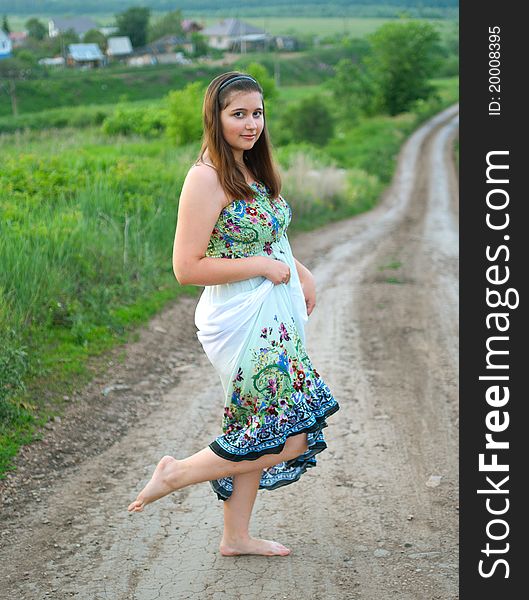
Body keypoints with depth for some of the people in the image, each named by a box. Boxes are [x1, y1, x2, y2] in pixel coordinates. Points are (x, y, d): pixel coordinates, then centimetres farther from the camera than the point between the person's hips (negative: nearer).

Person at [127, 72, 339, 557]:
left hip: (272, 317, 9)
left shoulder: (253, 169, 10)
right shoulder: (207, 177, -18)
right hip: (243, 320, -9)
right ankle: (177, 473, 5)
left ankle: (236, 536, 29)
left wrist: (301, 271, 8)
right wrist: (263, 265, -18)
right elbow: (187, 268, -22)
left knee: (257, 433, 15)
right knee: (292, 438, -7)